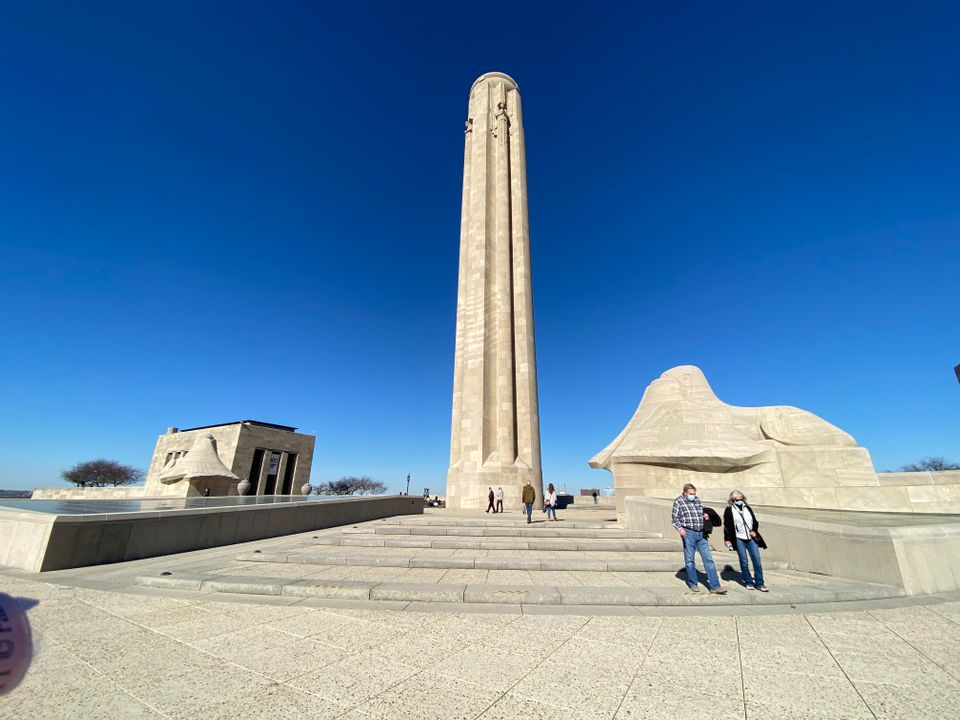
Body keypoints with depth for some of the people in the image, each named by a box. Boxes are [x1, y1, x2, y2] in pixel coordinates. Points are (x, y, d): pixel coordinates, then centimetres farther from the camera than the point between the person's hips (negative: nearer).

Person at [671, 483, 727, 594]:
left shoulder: (697, 500, 14)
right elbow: (674, 517, -5)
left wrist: (705, 515, 6)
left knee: (708, 559, 2)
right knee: (690, 560, 4)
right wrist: (679, 528, -20)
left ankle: (714, 586, 7)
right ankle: (693, 584, 17)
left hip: (701, 534, 5)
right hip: (688, 533, -5)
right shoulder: (678, 502, -3)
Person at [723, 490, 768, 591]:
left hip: (751, 538, 4)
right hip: (739, 539, -3)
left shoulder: (748, 508, 11)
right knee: (743, 561, 2)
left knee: (757, 560, 0)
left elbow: (755, 521, 18)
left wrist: (754, 531, -1)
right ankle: (749, 582, 15)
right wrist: (727, 539, -6)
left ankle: (759, 583, 10)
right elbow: (727, 526, -2)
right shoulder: (729, 510, -2)